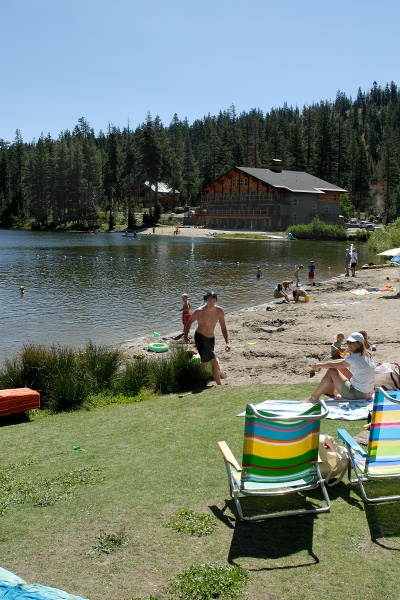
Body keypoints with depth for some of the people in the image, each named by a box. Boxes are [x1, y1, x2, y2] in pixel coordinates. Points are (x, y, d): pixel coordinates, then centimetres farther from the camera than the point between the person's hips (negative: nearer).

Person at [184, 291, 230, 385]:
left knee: (205, 361, 24)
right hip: (200, 338, -6)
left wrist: (227, 342, -11)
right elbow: (189, 322, -3)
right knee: (215, 363, -17)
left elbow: (223, 327, -2)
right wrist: (186, 335, 8)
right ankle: (219, 386, -10)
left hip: (211, 338, 6)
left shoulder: (219, 311, -10)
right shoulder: (199, 312, -21)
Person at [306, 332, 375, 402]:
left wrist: (319, 365, 7)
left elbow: (333, 365, -11)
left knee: (331, 371, -3)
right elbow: (343, 362, 15)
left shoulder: (354, 358, -22)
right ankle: (330, 391, 34)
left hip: (357, 395, -9)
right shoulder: (366, 355, 6)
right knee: (339, 367, 16)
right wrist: (323, 364, 12)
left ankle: (314, 397, 7)